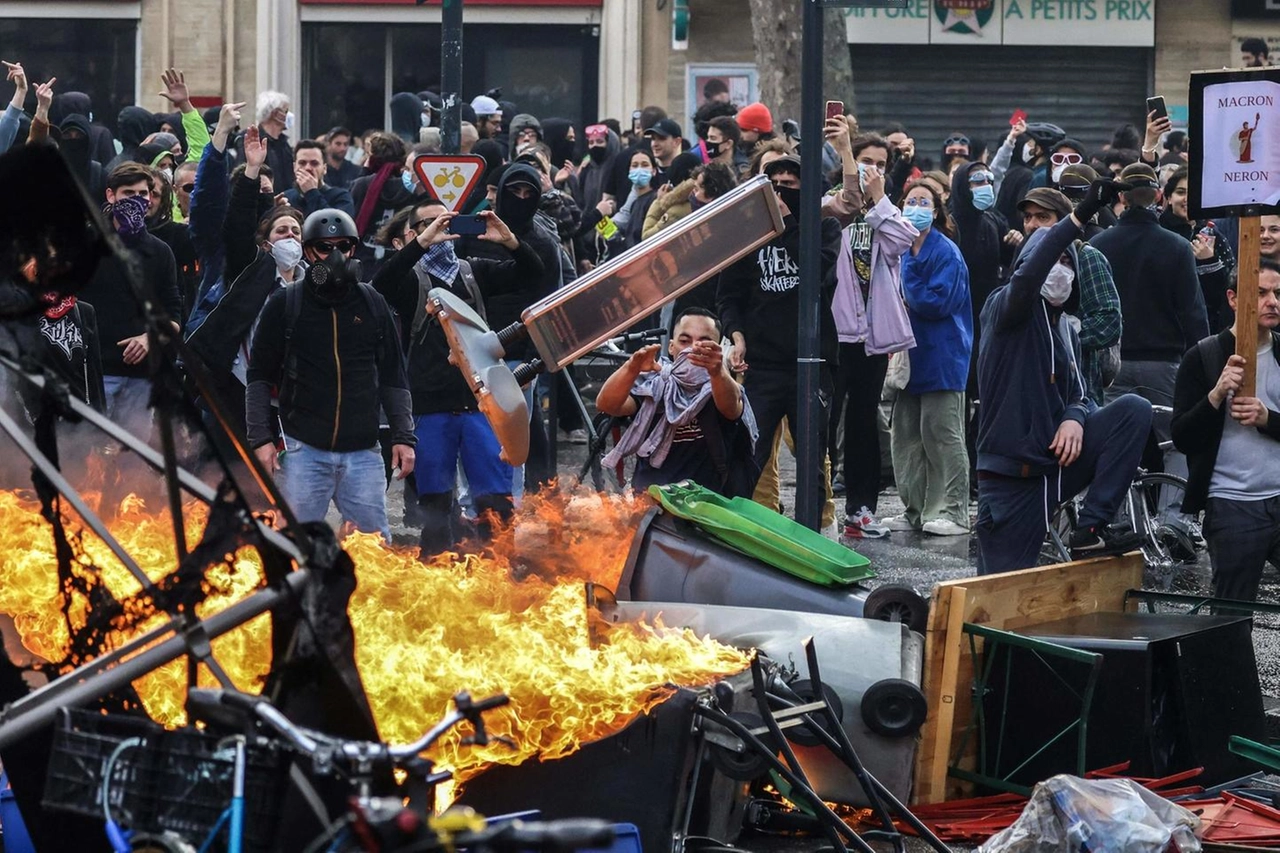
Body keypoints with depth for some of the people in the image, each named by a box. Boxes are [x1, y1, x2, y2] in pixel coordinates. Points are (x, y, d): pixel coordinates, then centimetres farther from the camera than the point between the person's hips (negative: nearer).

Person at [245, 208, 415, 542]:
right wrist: (260, 437, -4)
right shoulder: (284, 304, 3)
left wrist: (403, 437, 7)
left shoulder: (372, 304, 10)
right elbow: (259, 376, 4)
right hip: (303, 449, -2)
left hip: (362, 452, 2)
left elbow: (392, 377, 13)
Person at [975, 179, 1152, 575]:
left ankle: (1091, 528, -15)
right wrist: (1080, 215, -34)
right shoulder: (1006, 311, -5)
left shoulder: (1066, 333, 18)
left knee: (1134, 409, -15)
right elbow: (1026, 277, -27)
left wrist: (1075, 418, -10)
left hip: (1058, 462, 6)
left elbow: (1075, 394, 17)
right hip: (1010, 476, -6)